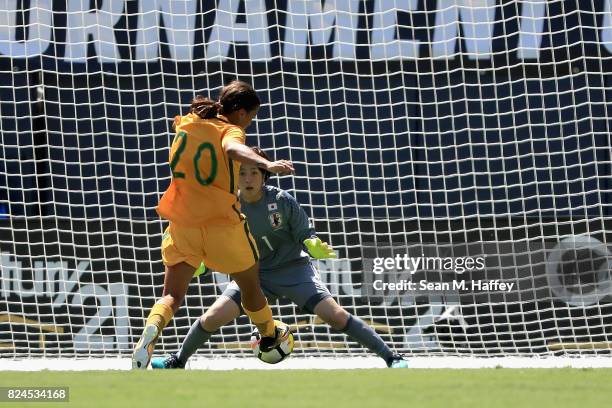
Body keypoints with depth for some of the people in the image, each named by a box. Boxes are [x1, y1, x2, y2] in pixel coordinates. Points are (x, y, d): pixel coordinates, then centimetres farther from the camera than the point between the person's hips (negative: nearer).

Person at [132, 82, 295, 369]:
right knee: (250, 287, 21)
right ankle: (269, 336, 42)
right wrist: (266, 165, -52)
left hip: (183, 224, 4)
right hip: (223, 225, -4)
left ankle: (150, 332, -25)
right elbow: (233, 149, -37)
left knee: (172, 295, 5)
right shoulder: (230, 131, -12)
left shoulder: (185, 124, 6)